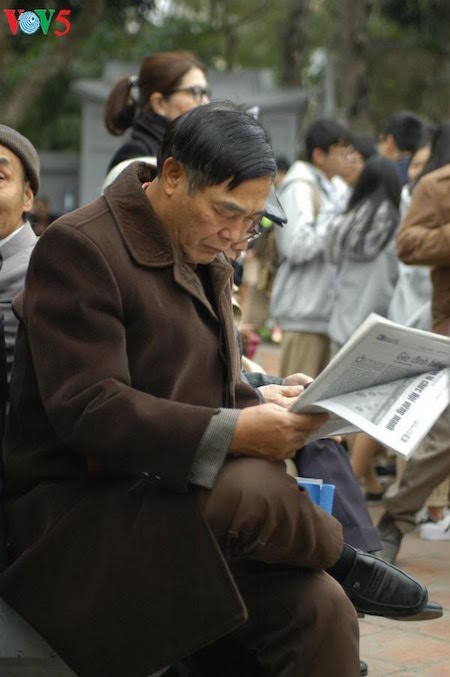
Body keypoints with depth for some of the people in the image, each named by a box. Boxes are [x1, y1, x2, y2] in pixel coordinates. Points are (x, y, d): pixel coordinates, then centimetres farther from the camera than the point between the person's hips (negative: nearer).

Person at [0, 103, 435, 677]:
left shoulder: (205, 260, 16)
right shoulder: (79, 247, -11)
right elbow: (87, 408, -22)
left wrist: (269, 415, -3)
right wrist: (233, 434, -28)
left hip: (172, 497, 8)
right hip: (76, 513, -7)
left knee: (321, 608, -19)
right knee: (253, 489, -35)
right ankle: (341, 558, -6)